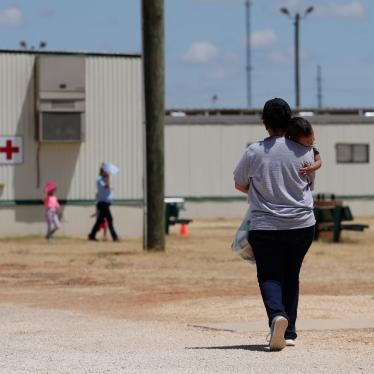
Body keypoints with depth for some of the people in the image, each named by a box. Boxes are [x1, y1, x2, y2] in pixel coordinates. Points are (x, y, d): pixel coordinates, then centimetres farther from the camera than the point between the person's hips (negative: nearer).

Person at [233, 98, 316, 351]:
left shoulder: (254, 152, -7)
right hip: (302, 225, 2)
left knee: (269, 277, 3)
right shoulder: (305, 152, -3)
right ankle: (289, 333, 14)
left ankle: (277, 314, -26)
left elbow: (239, 184, 8)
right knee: (291, 277, 15)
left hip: (265, 227, -2)